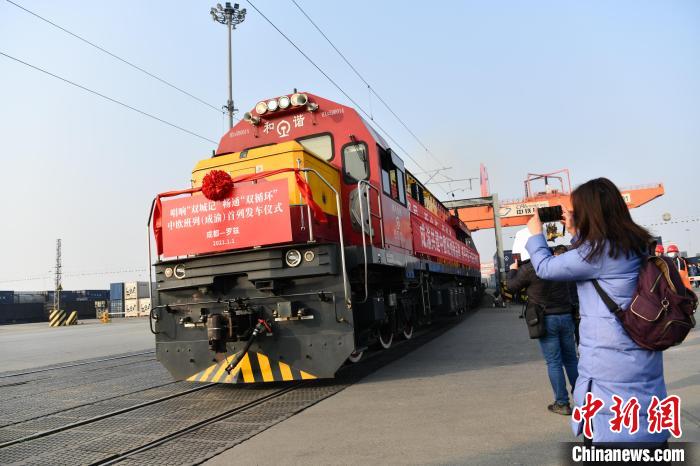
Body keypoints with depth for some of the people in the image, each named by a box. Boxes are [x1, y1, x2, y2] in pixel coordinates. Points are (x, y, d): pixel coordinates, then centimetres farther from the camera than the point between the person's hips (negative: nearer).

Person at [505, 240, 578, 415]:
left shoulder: (528, 269, -11)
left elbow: (511, 287, 2)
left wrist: (513, 270, 19)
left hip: (546, 319, -5)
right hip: (565, 316, 5)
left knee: (554, 362, 1)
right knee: (571, 359, 15)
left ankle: (562, 404, 6)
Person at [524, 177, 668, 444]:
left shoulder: (598, 250, -18)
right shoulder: (635, 243, 7)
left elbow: (545, 268, -7)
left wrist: (535, 233, 8)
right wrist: (575, 232, 18)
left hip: (611, 360, -8)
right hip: (645, 358, 8)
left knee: (613, 432, 5)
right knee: (646, 425, 20)